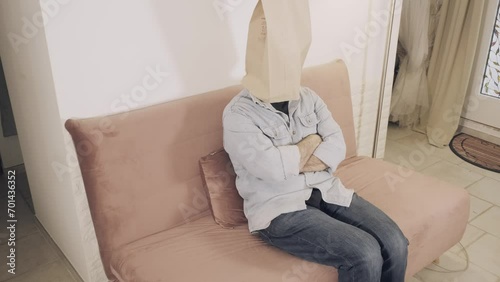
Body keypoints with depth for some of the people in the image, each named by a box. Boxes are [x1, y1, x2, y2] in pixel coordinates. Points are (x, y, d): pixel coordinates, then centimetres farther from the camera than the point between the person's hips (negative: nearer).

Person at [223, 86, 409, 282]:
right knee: (364, 255, -22)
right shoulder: (237, 114, -10)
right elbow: (272, 168, -23)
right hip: (279, 208, -6)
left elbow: (337, 146, -2)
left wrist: (290, 165, -16)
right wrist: (312, 141, -6)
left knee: (394, 243, -13)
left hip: (325, 190, 6)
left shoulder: (308, 97, 8)